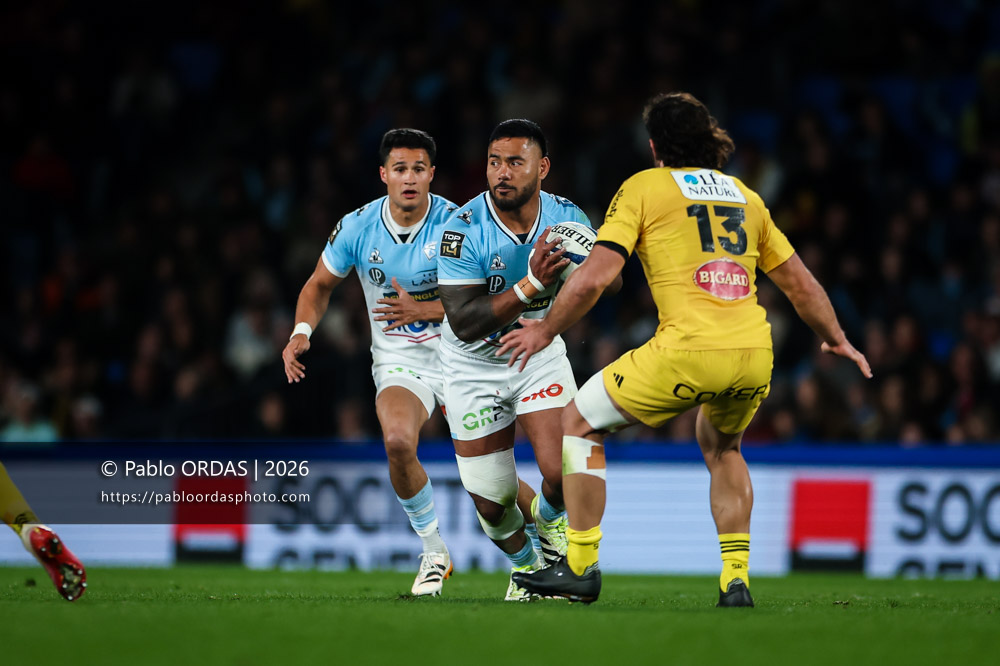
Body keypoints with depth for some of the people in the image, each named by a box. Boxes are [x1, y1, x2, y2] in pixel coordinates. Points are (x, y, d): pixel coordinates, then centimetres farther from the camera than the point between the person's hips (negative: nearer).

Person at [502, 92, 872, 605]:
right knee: (721, 448, 33)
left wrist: (546, 330, 11)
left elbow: (595, 275, -2)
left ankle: (581, 567, 10)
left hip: (687, 351, -5)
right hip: (754, 353, 5)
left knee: (579, 423, 14)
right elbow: (800, 283, 26)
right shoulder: (744, 196, 22)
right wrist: (835, 339, 42)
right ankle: (736, 578, 21)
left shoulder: (643, 188, 8)